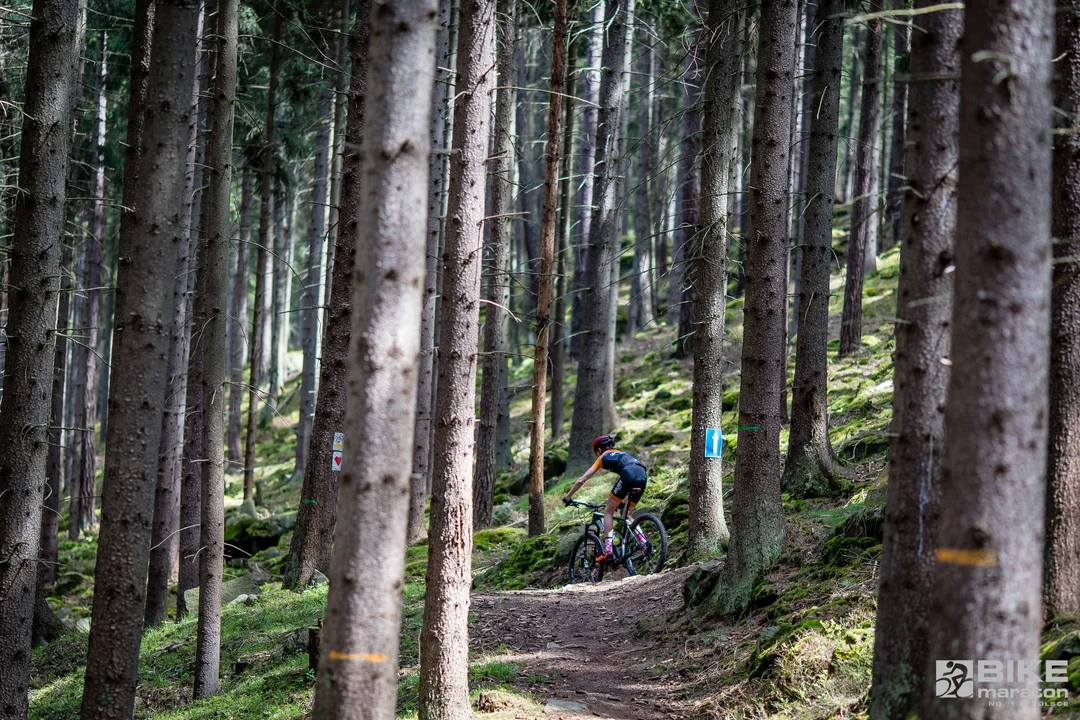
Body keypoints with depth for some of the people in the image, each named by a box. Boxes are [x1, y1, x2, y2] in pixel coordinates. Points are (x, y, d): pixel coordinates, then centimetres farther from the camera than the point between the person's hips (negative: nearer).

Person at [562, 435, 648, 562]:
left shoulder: (603, 457, 24)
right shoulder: (621, 454, 39)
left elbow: (581, 480, 21)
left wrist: (568, 497, 31)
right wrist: (624, 500, 55)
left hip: (629, 475, -6)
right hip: (643, 475, 6)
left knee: (608, 512, 8)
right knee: (628, 515, 20)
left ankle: (608, 549, -6)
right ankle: (643, 541, 0)